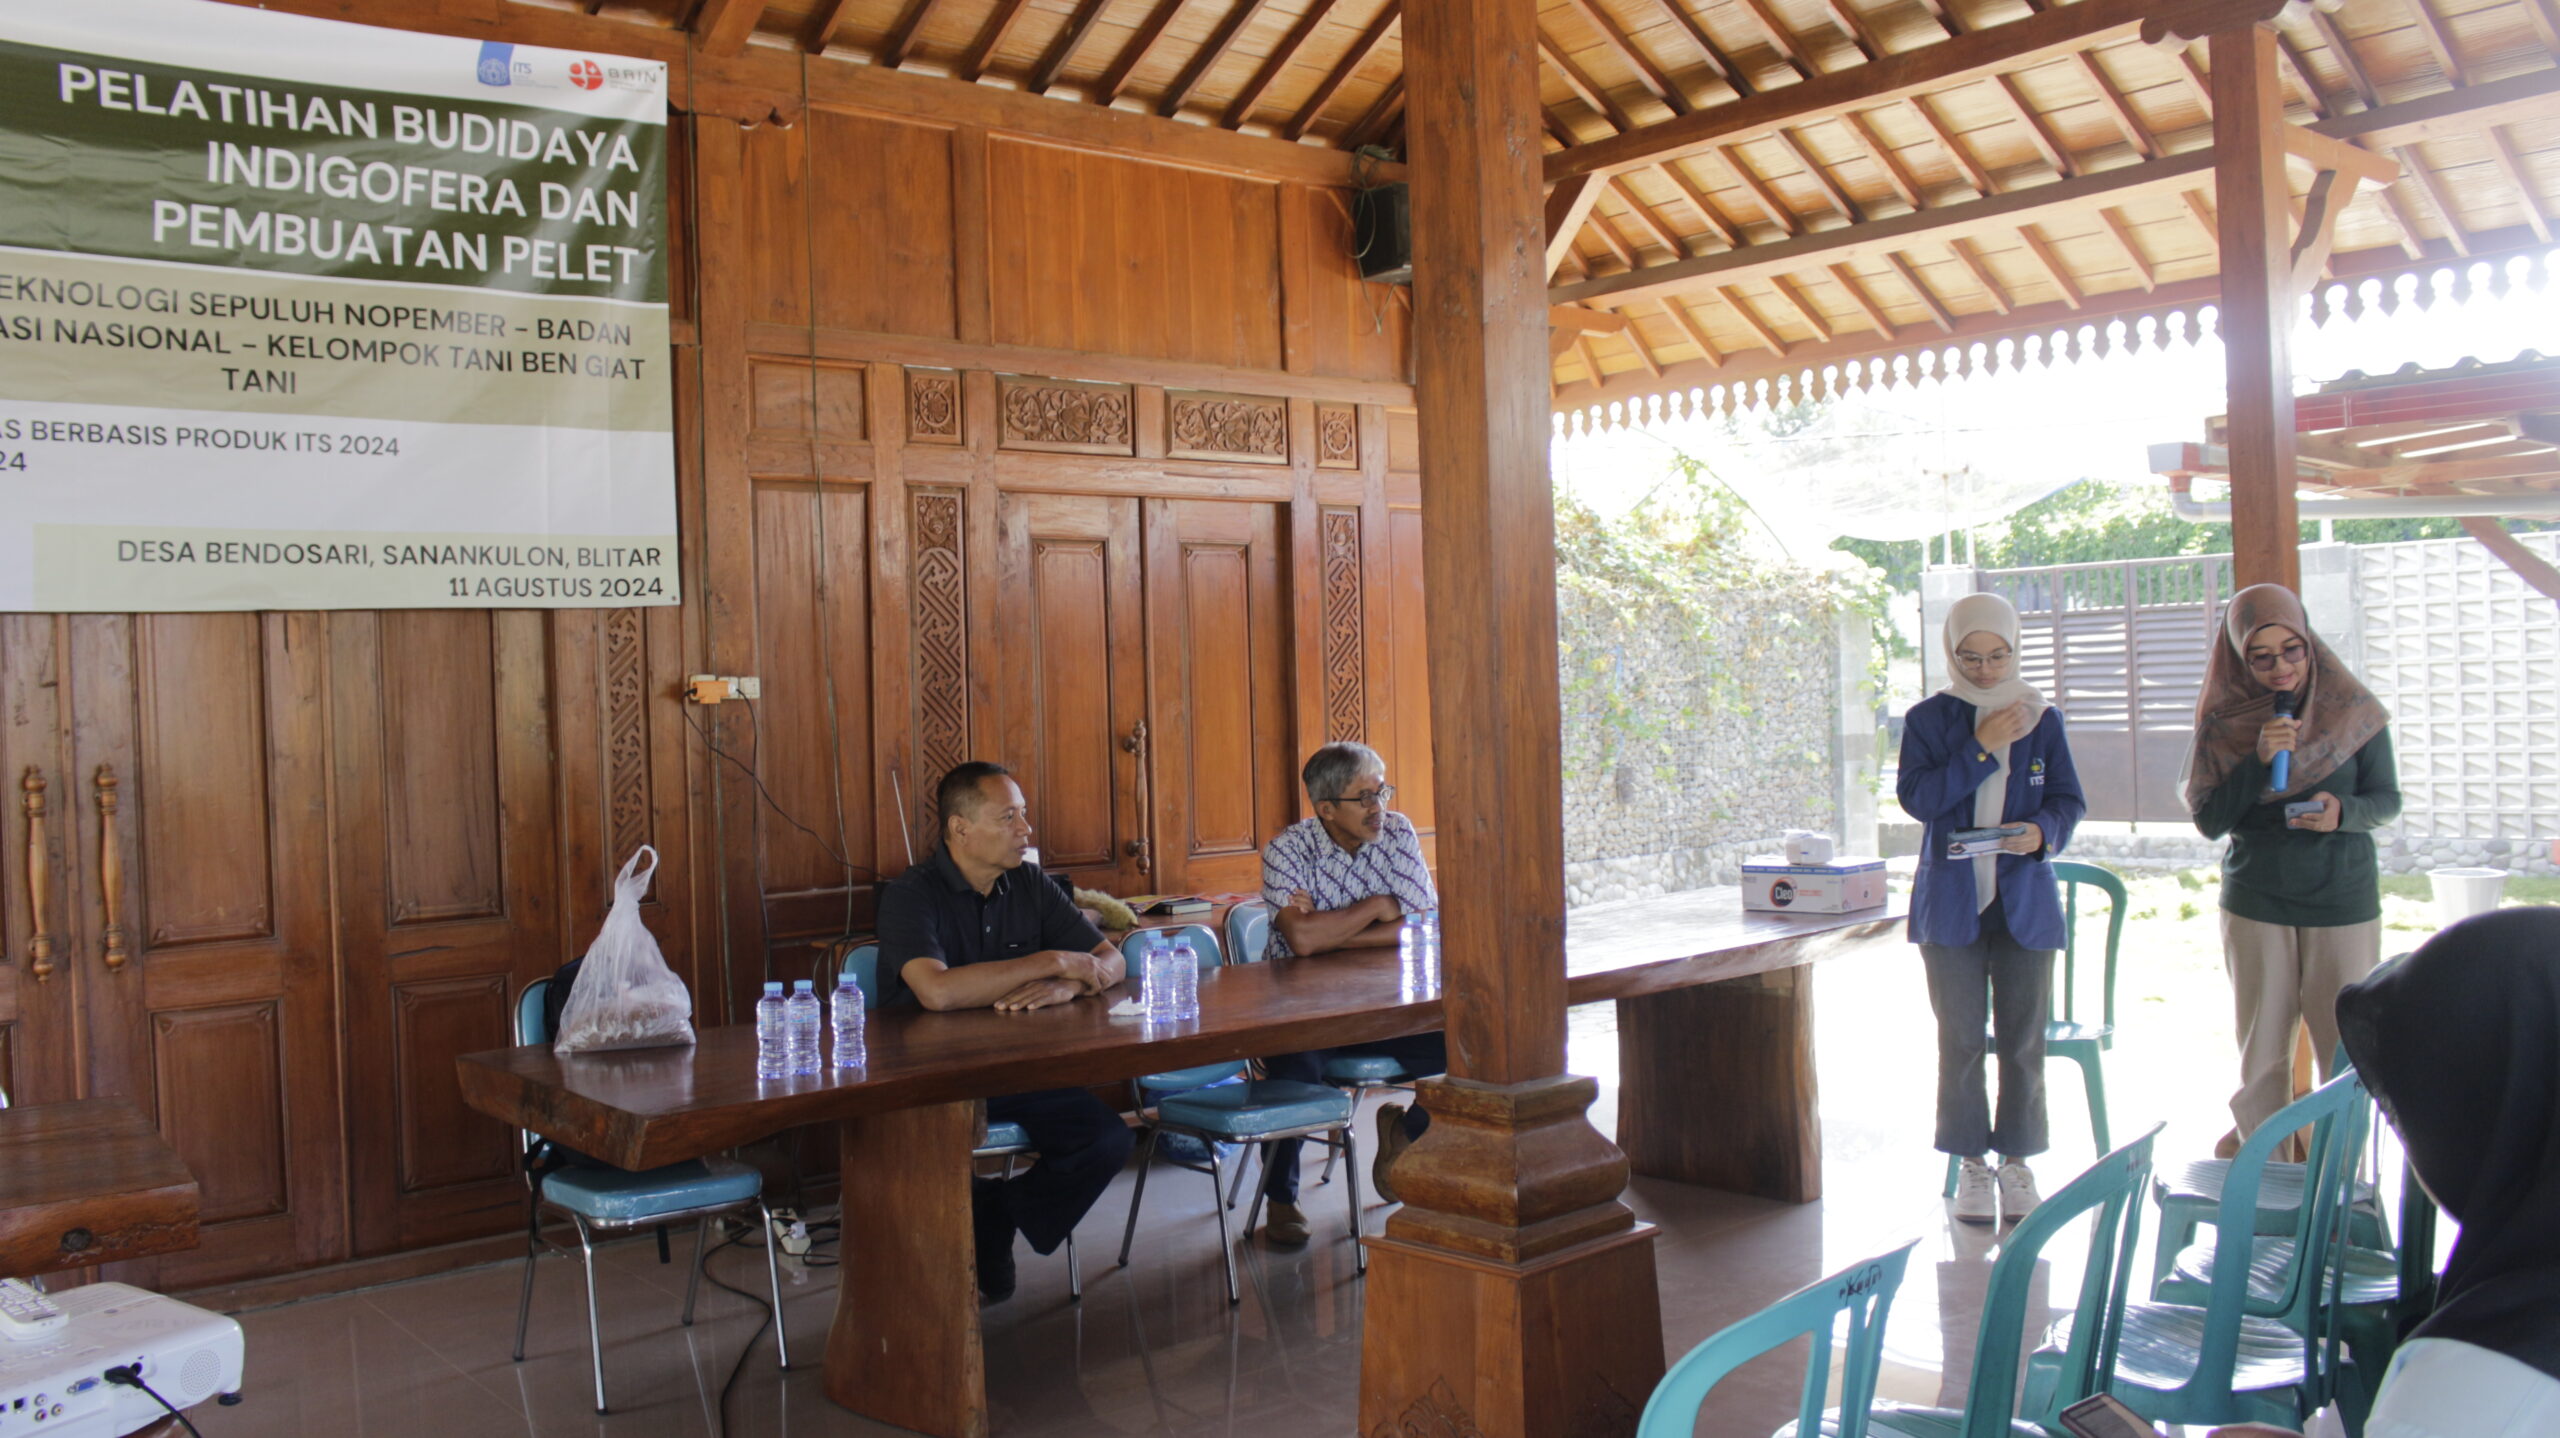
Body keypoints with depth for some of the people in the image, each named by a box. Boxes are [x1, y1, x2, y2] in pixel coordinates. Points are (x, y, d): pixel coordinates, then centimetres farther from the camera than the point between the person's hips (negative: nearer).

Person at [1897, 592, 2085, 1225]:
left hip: (2024, 900, 1)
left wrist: (2043, 832, -19)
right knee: (1960, 1040, 3)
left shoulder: (2042, 718, 7)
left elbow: (2069, 799, 3)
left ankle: (2017, 1160, 16)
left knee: (2023, 1038, 2)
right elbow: (1916, 797, -9)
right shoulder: (1928, 718, 3)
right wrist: (1982, 749, -14)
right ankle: (1972, 1164, 15)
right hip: (1950, 901, -1)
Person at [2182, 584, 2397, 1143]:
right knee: (2261, 1052, 6)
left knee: (2347, 1050, 0)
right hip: (2255, 905, 1)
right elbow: (2208, 820, -4)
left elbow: (2387, 800, 2)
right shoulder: (2224, 720, 0)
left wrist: (2343, 813, -20)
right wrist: (2258, 762, -19)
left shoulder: (2353, 709, -2)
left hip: (2343, 902, -1)